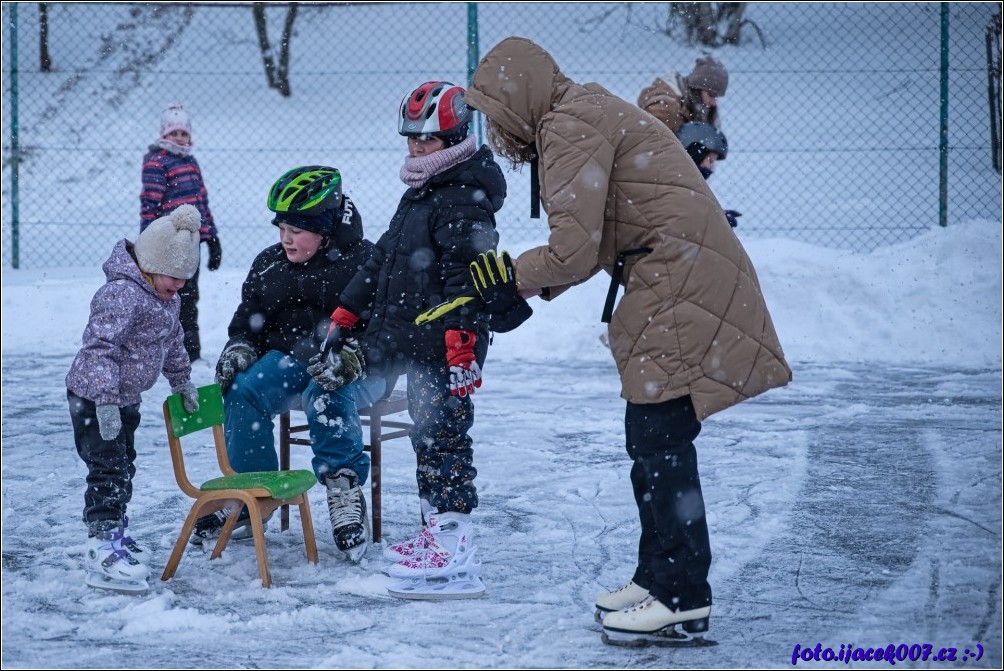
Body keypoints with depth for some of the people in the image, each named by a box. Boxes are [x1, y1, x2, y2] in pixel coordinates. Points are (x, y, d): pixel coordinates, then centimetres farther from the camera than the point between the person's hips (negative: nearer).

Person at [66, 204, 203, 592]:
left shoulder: (167, 296, 6)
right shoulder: (122, 294, -25)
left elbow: (172, 342, 22)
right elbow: (99, 348, -30)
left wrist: (181, 381, 28)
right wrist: (105, 401, -33)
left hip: (126, 398, 10)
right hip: (93, 397, -10)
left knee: (123, 468, 18)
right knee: (108, 469, -12)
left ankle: (116, 535, 31)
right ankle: (102, 550, -12)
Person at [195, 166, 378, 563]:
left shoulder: (363, 261, -7)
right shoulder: (269, 264, 10)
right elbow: (248, 318, 18)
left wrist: (352, 354, -31)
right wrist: (239, 348, -3)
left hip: (357, 369, -5)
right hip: (289, 359, 5)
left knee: (328, 395, -38)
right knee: (243, 391, -23)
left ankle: (344, 489, -28)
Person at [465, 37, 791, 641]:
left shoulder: (570, 126, -12)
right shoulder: (586, 111, 20)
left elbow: (574, 251, -17)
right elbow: (598, 244, 19)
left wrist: (516, 272, 0)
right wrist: (535, 282, 9)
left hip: (682, 286, -10)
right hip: (674, 281, 10)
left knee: (660, 438, -8)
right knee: (650, 439, 14)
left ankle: (685, 599, -4)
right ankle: (659, 578, 23)